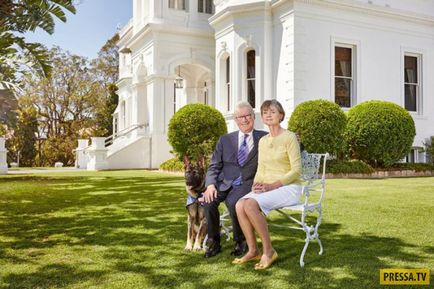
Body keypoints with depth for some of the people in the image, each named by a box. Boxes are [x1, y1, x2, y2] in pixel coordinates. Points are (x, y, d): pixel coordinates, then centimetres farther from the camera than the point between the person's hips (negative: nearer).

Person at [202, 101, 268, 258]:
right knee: (208, 200, -27)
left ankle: (240, 241, -7)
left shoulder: (264, 138, 9)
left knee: (233, 202, -33)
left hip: (247, 183, -2)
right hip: (224, 183, 3)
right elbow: (214, 166, 8)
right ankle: (213, 241, -6)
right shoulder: (225, 140, 14)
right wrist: (210, 184, -10)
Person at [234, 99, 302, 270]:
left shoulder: (289, 137, -7)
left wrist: (272, 186, -20)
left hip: (288, 188, -6)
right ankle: (253, 250, -11)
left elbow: (296, 170, -12)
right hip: (267, 188, 6)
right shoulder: (263, 141, 13)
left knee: (251, 204, -30)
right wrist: (256, 184, -6)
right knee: (240, 205, -23)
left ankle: (268, 250, -15)